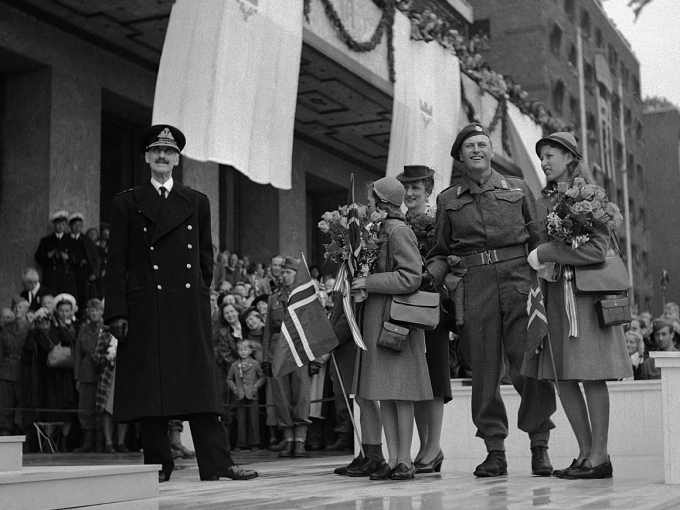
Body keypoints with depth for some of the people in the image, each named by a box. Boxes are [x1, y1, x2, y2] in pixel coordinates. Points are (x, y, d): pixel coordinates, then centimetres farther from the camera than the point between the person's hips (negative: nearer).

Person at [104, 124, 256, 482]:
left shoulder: (197, 203, 15)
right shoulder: (126, 203, 9)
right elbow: (117, 262, 3)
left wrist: (201, 294, 9)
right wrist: (117, 313, -5)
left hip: (190, 308, 1)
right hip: (145, 310, -1)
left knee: (200, 382, -1)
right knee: (149, 385, -1)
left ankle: (216, 464, -2)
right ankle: (158, 465, 6)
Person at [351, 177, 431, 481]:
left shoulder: (399, 231, -10)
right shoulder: (377, 231, 15)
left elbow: (410, 277, -18)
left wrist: (369, 282, -15)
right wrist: (359, 279, 9)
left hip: (396, 317, -8)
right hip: (375, 319, 9)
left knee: (400, 391, -5)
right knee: (383, 392, 7)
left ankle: (405, 460, 1)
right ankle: (392, 459, 12)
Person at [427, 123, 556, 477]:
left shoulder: (518, 189, 14)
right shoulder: (448, 199, 15)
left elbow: (538, 239, 11)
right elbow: (439, 252, 18)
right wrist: (429, 279, 0)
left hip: (518, 279, -1)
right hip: (474, 285, 1)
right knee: (484, 368, 1)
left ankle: (540, 446, 8)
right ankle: (495, 451, 10)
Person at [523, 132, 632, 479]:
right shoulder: (543, 200, 15)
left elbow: (597, 249, -13)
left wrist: (545, 254, -12)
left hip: (584, 291, -6)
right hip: (552, 293, 7)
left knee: (590, 376, -5)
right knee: (561, 378, 5)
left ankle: (600, 457, 2)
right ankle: (586, 452, 14)